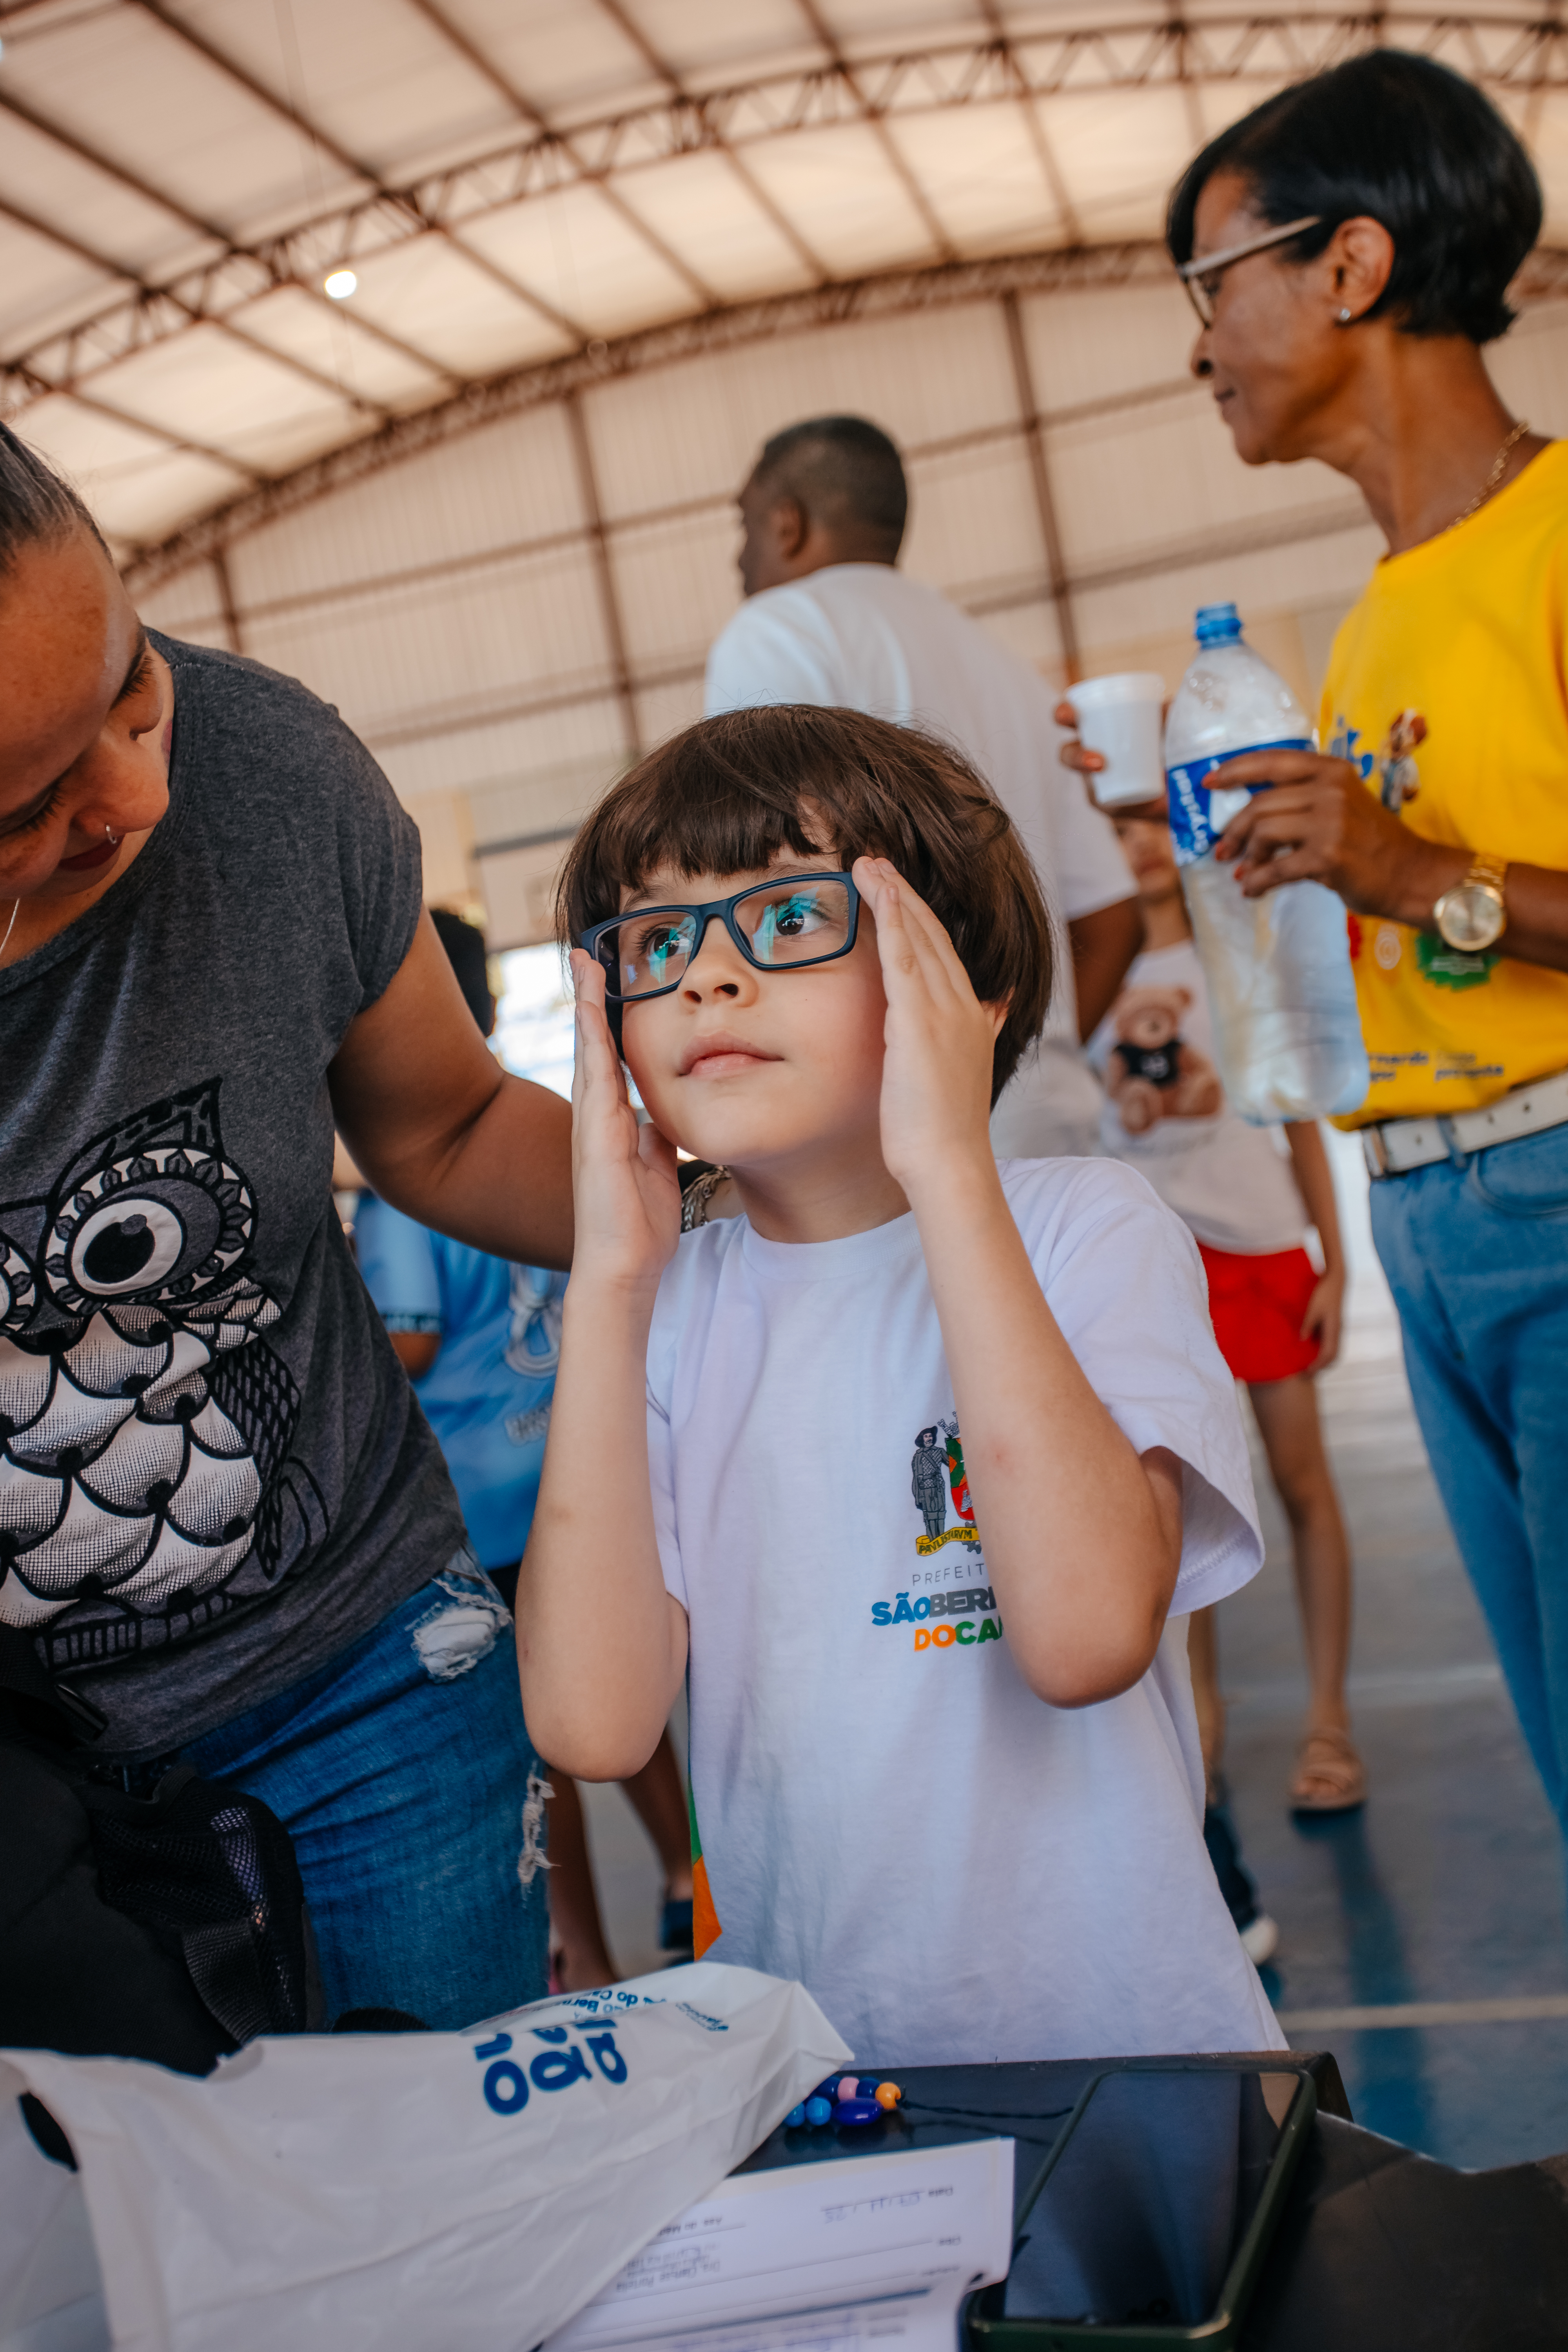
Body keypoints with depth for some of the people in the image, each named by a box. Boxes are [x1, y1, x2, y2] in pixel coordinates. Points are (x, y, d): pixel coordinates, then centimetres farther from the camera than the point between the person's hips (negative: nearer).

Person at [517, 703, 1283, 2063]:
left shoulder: (1086, 1232, -6)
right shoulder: (666, 1310, 2)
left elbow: (1086, 1637, -24)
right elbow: (594, 1723, -12)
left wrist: (949, 1170, -23)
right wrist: (610, 1278, -14)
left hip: (1113, 2047, -3)